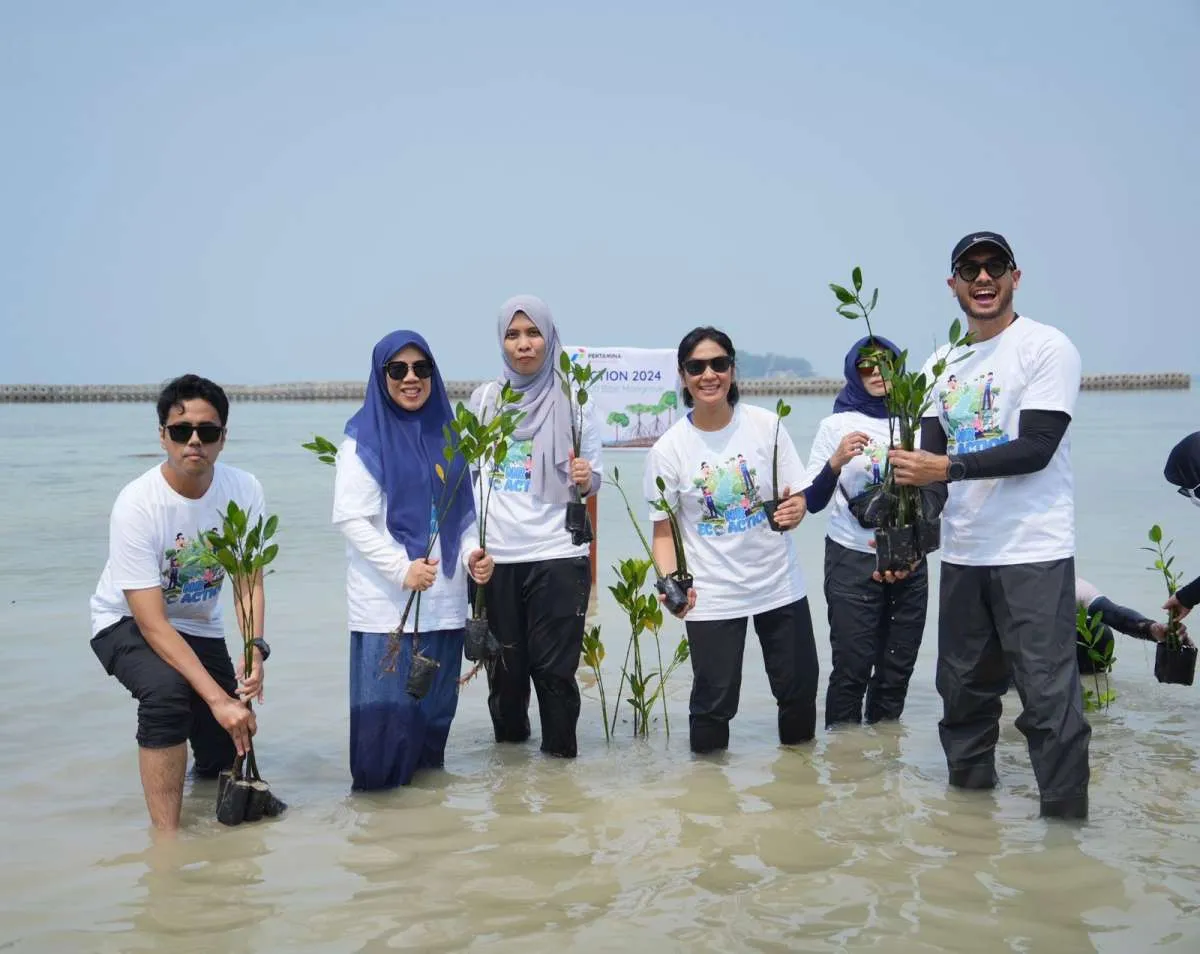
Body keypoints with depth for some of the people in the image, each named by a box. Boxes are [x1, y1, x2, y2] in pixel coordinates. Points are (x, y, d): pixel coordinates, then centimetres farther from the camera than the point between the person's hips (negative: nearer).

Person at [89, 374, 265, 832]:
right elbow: (152, 623, -31)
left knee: (229, 754, 1)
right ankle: (166, 838, -26)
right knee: (167, 691, -37)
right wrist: (217, 698, -38)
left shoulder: (244, 489, -17)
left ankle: (206, 762, 41)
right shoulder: (136, 504, -30)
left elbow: (250, 581, -11)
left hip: (200, 627, 5)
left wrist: (255, 648, -33)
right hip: (127, 623, -4)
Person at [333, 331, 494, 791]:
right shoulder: (364, 439, -4)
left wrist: (472, 553, -2)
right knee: (387, 702, -5)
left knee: (435, 704, 9)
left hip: (443, 599, 5)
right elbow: (351, 519, -11)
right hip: (385, 602, -5)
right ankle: (378, 785, 9)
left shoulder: (446, 435, 13)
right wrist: (402, 568, -20)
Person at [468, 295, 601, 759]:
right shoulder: (485, 398, 9)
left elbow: (593, 475, 3)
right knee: (504, 667, 8)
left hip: (557, 553, -2)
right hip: (495, 555, 3)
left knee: (554, 668, -4)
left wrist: (585, 479, -20)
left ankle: (561, 756, 10)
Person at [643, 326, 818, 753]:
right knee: (713, 702, -1)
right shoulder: (669, 449, -7)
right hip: (711, 596, -2)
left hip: (779, 584, 2)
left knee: (799, 689, 9)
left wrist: (794, 510, -22)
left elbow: (797, 497, 2)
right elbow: (663, 529, -3)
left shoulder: (765, 425, -3)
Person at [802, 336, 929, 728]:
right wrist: (836, 462, -20)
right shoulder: (837, 425, -1)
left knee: (898, 666, 9)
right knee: (852, 668, -4)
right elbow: (813, 502, -5)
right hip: (853, 560, -3)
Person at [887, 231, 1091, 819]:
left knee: (1048, 693, -7)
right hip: (962, 551, 6)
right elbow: (927, 458, 12)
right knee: (962, 684, 14)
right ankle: (968, 785, 29)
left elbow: (1036, 449, -15)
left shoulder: (1047, 348, -6)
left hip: (1034, 552, -6)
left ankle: (1066, 817, 1)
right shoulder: (941, 365, 13)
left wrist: (946, 468, -22)